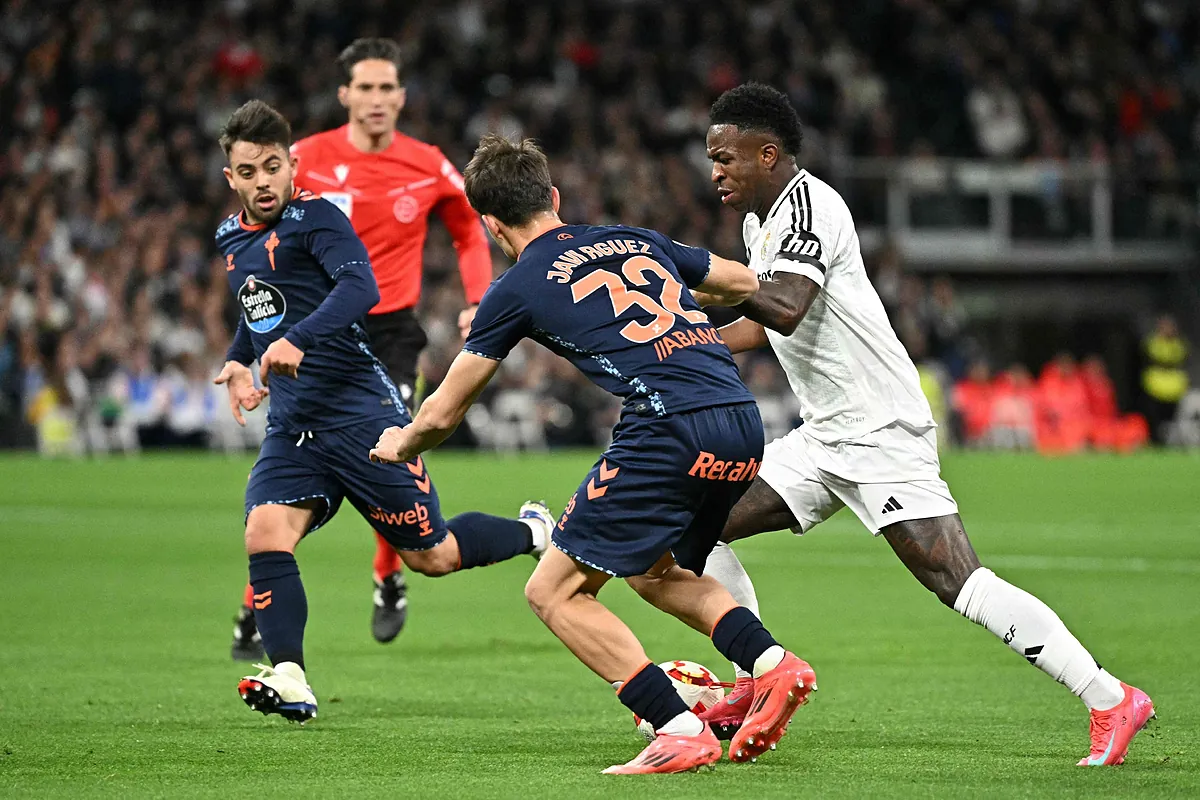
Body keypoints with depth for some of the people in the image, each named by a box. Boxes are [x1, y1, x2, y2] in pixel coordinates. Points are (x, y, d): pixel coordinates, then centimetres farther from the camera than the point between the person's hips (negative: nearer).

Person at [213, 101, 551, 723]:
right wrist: (239, 361, 22)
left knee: (431, 556, 2)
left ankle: (536, 533, 28)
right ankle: (290, 681, -20)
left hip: (360, 410, -6)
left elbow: (360, 287, -28)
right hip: (291, 425, 6)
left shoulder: (315, 218, -9)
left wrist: (296, 339, -41)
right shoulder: (230, 239, 14)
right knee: (264, 536, -19)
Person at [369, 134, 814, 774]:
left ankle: (681, 732, -8)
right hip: (743, 424, 7)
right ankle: (773, 665, 7)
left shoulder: (517, 289, 8)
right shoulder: (635, 240, 21)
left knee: (554, 592, 4)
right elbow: (746, 285, 33)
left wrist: (399, 445, 39)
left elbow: (442, 414, 16)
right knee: (655, 573, 29)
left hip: (670, 430, -7)